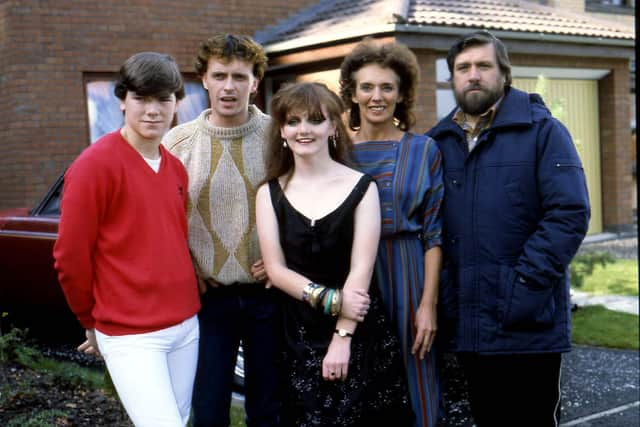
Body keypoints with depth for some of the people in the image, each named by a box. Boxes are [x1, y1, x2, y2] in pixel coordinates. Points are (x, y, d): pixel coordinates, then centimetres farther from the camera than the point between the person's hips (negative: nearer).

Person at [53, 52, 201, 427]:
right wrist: (92, 321, 1)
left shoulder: (176, 168, 8)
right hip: (131, 335, -7)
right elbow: (71, 257, -9)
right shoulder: (94, 165, -13)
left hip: (186, 324, 7)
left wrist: (182, 304, 15)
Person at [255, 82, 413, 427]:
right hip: (300, 334, 2)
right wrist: (331, 300, -13)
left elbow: (361, 268, -8)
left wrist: (342, 337, -13)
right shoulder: (270, 193, 3)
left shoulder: (361, 187, -3)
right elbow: (276, 269, -1)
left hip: (360, 332, -2)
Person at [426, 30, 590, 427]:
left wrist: (523, 289, -18)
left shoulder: (542, 130, -4)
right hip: (466, 325, 4)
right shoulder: (438, 143, 10)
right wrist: (436, 295, -2)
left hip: (528, 325, -4)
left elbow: (569, 213, -12)